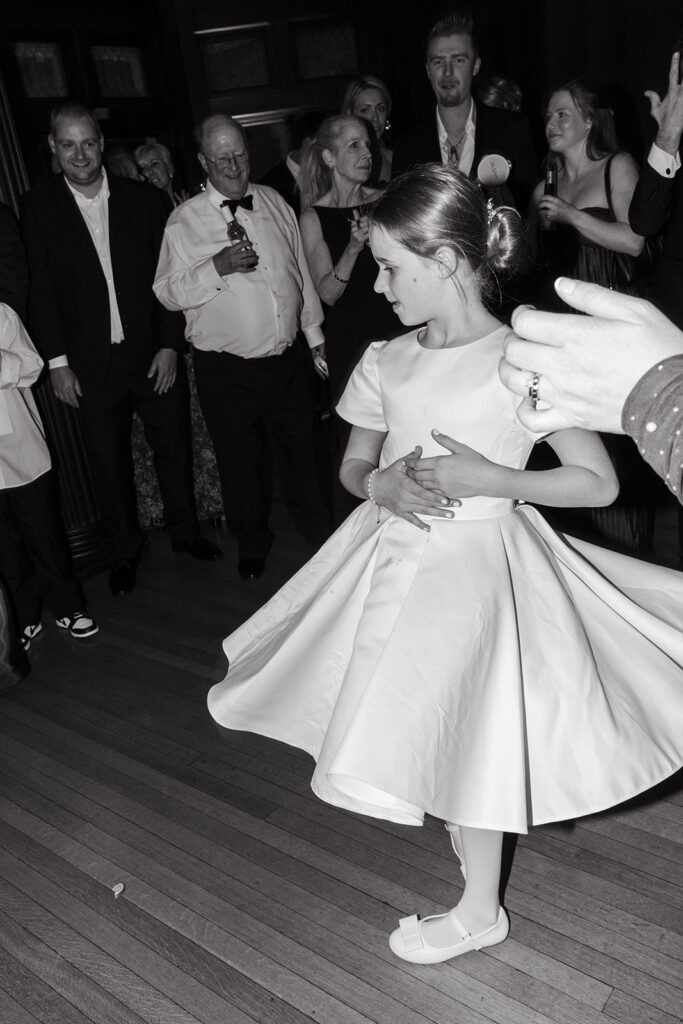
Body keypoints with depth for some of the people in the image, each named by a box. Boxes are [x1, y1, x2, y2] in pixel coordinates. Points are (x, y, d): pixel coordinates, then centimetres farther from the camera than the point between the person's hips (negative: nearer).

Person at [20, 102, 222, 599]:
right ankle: (125, 546, 29)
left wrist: (169, 344, -6)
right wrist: (58, 361, -6)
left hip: (153, 353, 1)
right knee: (108, 460, 10)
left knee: (174, 446, 10)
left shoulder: (143, 198, 1)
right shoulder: (37, 207, -1)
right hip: (91, 363, 0)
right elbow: (40, 289, -2)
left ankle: (185, 530, 32)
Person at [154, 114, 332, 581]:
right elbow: (168, 293, -7)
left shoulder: (275, 202, 7)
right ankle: (252, 544, 34)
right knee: (242, 461, 11)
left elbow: (302, 271, 14)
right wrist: (217, 267, -21)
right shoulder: (185, 221, -4)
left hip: (290, 358, 3)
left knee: (305, 450, 13)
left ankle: (319, 532, 36)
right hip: (227, 370, -3)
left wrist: (315, 333, 15)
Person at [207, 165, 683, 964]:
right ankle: (465, 822, 48)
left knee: (465, 729, 7)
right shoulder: (386, 362, 0)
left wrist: (489, 478, -21)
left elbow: (598, 483, -12)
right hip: (393, 551, 6)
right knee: (413, 712, 16)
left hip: (473, 559, -5)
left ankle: (479, 911, 33)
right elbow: (352, 464, 11)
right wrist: (382, 484, -12)